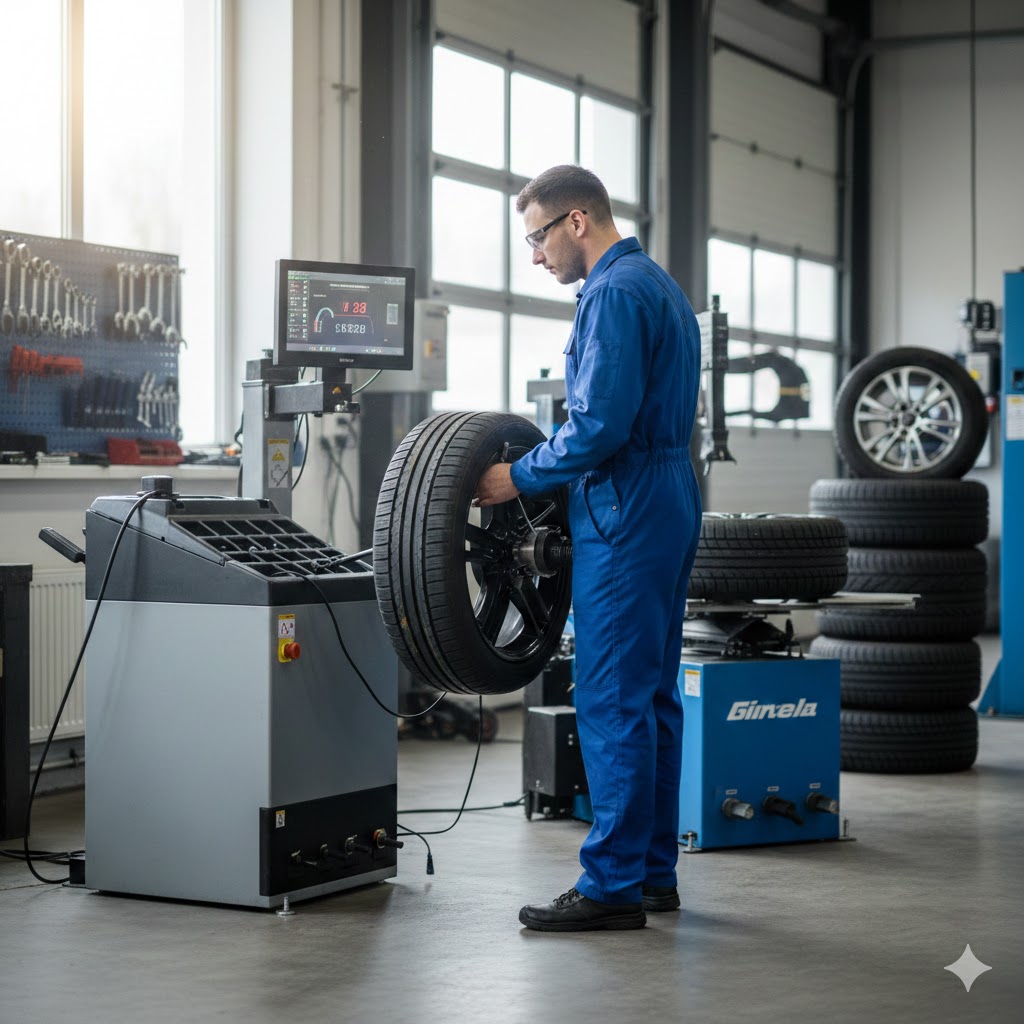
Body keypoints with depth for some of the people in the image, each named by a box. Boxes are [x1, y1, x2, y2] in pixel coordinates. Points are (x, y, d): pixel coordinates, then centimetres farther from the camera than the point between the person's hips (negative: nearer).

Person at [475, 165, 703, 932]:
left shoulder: (614, 293, -14)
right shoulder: (660, 284, 19)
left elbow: (600, 424, -22)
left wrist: (519, 478, -10)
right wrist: (543, 468, 19)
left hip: (625, 520, -11)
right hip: (667, 504, 11)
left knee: (614, 703, -8)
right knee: (651, 697, 13)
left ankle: (614, 886, -5)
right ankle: (654, 871, 19)